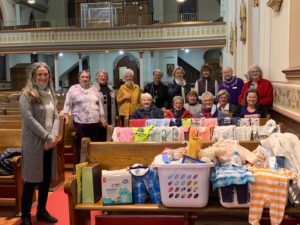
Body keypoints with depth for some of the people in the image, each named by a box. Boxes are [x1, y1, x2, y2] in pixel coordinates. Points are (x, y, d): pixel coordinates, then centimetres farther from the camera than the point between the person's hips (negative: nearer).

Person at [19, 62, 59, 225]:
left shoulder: (50, 94, 13)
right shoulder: (27, 94, -6)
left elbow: (56, 117, 10)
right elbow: (29, 118, -15)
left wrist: (54, 136, -8)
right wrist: (46, 137, -15)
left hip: (49, 143, 6)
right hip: (34, 143, -6)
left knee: (47, 178, 12)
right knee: (32, 180, 0)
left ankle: (42, 210, 26)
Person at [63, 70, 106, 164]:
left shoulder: (94, 90, 15)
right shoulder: (73, 89, 2)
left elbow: (100, 105, 17)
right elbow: (67, 104, 0)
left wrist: (102, 117, 11)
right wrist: (66, 116, -9)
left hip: (95, 122, 4)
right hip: (80, 122, -4)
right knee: (81, 145, -2)